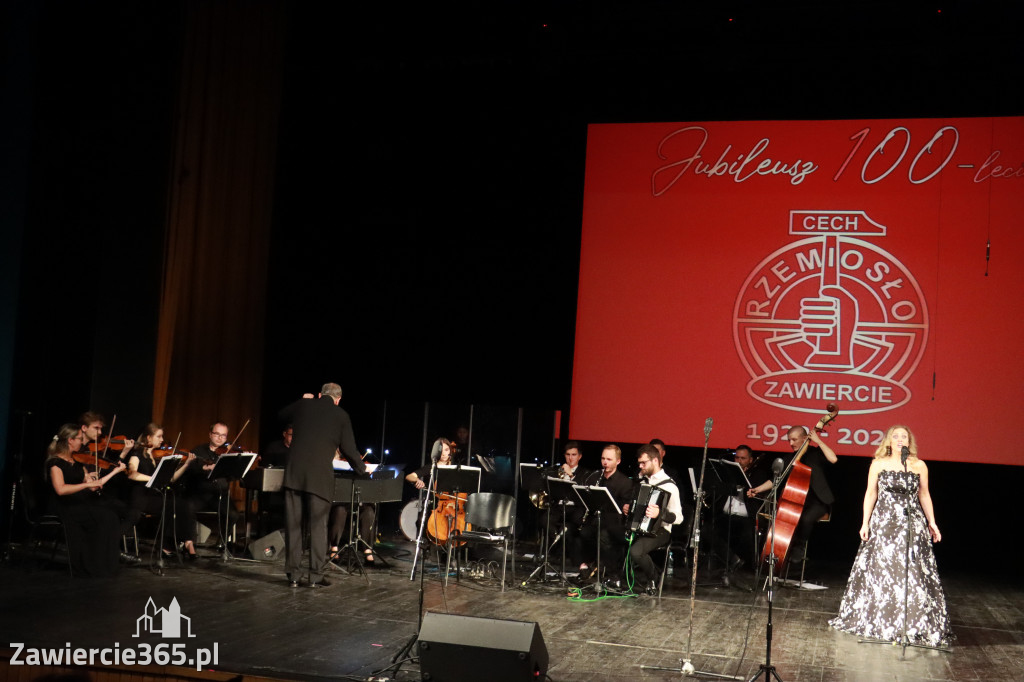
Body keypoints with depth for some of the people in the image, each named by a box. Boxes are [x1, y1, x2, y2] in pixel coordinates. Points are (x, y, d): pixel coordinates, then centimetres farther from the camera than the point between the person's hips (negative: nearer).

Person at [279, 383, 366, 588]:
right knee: (318, 525, 4)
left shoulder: (303, 405, 9)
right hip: (320, 476, -2)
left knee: (293, 524, 7)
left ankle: (293, 575, 10)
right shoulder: (341, 415, 3)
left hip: (294, 473, 2)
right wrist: (362, 469, 19)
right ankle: (316, 575, 4)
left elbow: (281, 414, 30)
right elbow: (349, 449, 3)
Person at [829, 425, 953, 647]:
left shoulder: (919, 466, 5)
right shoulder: (878, 464, 2)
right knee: (879, 570, 4)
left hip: (912, 524, 1)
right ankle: (877, 621, 18)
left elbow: (924, 495, 11)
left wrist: (932, 522, 7)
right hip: (883, 522, 0)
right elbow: (871, 494, 4)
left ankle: (915, 624, 8)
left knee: (913, 572, -2)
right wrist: (865, 522, -1)